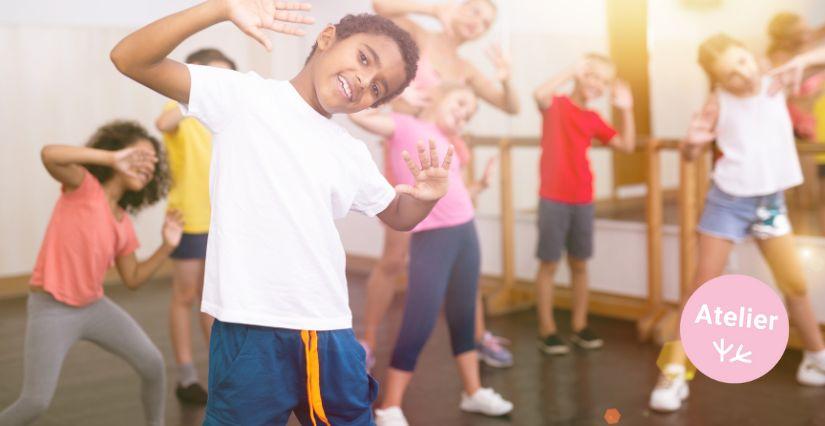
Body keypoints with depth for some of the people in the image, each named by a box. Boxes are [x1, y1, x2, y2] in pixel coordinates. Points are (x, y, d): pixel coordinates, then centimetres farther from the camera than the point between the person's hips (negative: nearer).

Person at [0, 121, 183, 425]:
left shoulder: (123, 223, 7)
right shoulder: (84, 185, -10)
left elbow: (132, 279, 11)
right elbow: (49, 154, -31)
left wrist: (167, 246, 0)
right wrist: (112, 157, -32)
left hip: (94, 306, 7)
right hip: (51, 310, -7)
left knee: (152, 364, 5)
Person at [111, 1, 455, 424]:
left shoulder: (352, 155, 14)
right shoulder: (243, 96, -1)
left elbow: (398, 214, 29)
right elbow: (129, 59, -9)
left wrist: (427, 196, 5)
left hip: (332, 336, 6)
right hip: (250, 332, -5)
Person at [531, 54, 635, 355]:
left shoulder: (593, 118, 10)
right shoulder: (556, 105, -6)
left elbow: (627, 146, 8)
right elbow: (540, 94, -30)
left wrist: (626, 110, -1)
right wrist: (573, 71, -26)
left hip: (583, 201, 6)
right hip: (553, 199, -6)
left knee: (579, 264, 11)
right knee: (549, 264, 0)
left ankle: (580, 327, 21)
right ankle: (547, 330, 7)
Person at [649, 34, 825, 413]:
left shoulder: (776, 85, 0)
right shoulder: (718, 103, -8)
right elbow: (690, 154, -6)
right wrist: (692, 141, -27)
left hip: (770, 201, 3)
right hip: (728, 201, -3)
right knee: (702, 285, -4)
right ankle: (674, 371, 0)